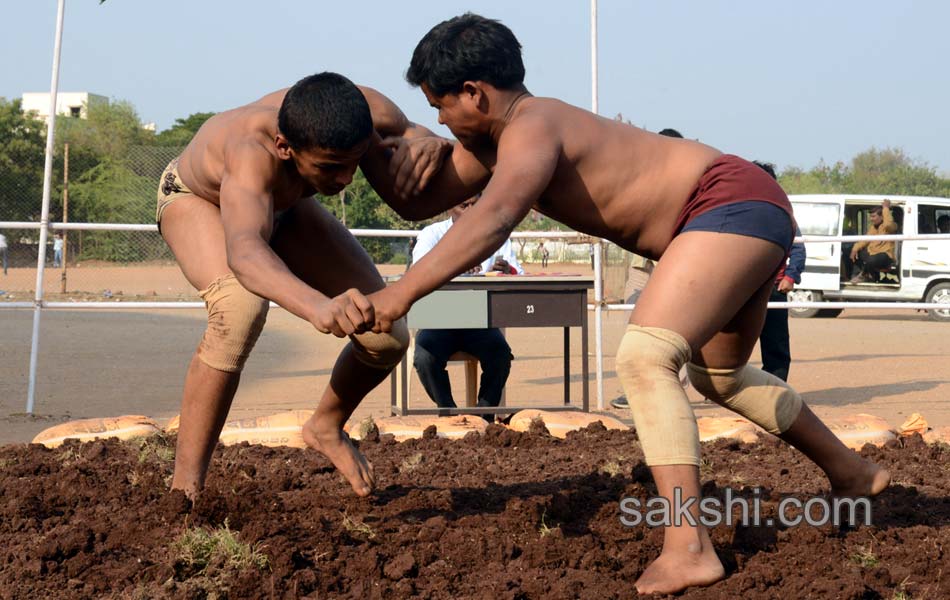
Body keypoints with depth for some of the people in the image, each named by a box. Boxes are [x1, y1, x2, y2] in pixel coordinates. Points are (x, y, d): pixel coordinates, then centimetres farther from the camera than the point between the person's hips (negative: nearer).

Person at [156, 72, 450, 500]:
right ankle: (183, 489, -26)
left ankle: (326, 427, 25)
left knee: (386, 336, -8)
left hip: (282, 204, 5)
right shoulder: (253, 152, -48)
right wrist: (318, 306, -87)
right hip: (197, 199, -5)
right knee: (241, 308, -38)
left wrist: (425, 143, -38)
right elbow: (245, 252, -67)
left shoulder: (365, 111, -34)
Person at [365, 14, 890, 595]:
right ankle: (853, 472, 45)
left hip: (734, 200, -11)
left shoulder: (530, 128, -17)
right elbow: (421, 200, 19)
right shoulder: (490, 143, 13)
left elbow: (493, 220, -35)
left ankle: (688, 549, -32)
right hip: (753, 210, 11)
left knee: (643, 357, -26)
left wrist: (402, 292, -38)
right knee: (720, 376, 28)